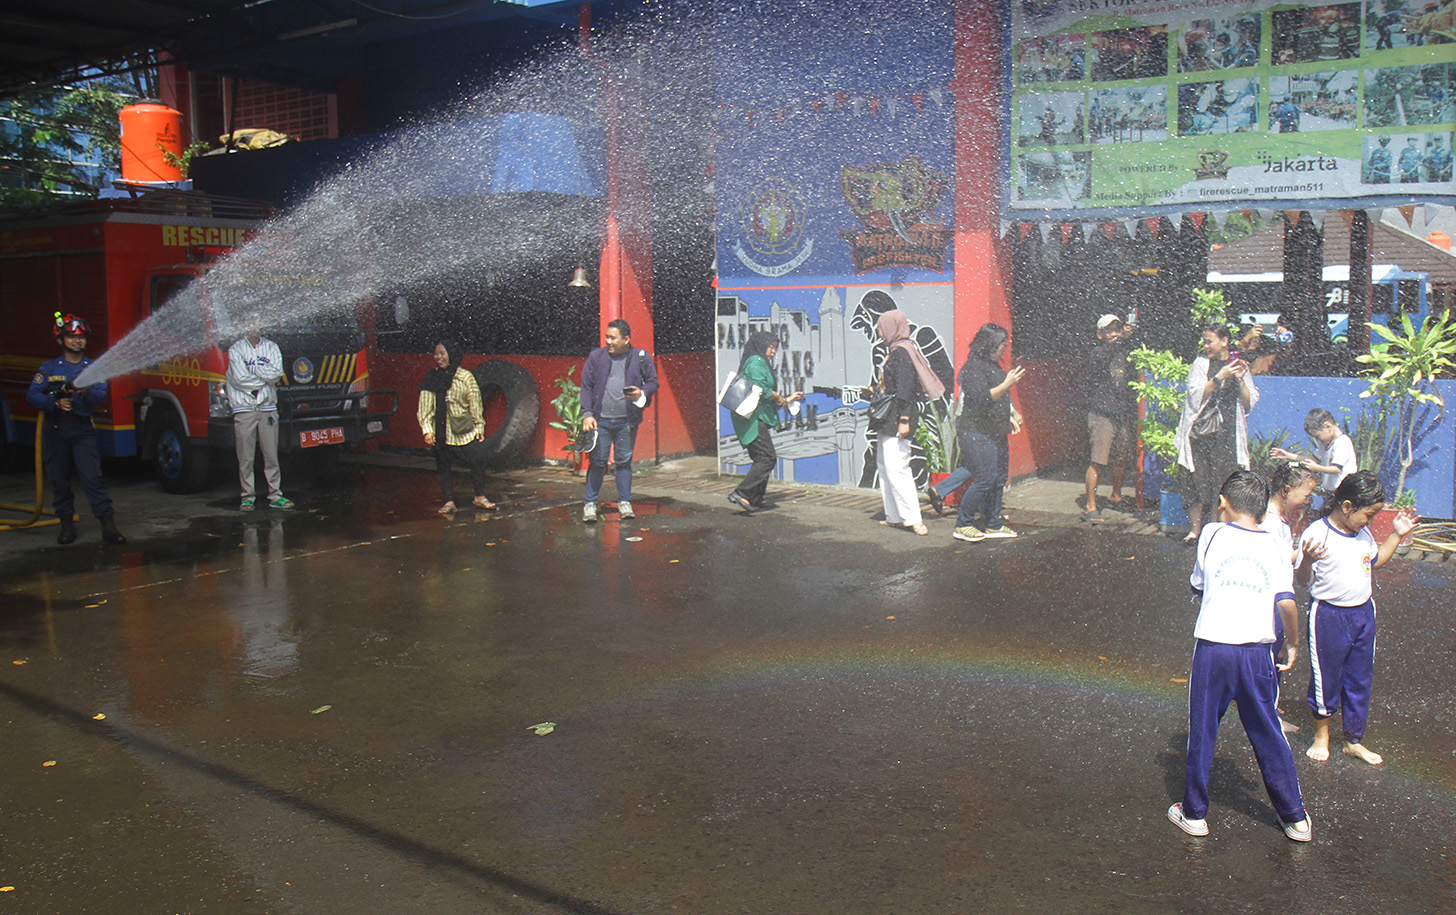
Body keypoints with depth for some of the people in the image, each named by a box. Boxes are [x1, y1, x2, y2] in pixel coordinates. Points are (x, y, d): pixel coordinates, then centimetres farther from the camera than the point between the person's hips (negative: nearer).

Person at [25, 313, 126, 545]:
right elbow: (32, 395, 0)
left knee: (93, 476, -9)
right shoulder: (48, 368, 8)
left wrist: (86, 392, -27)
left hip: (83, 430, -1)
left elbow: (102, 396, -5)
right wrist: (56, 403, -17)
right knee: (59, 480, 5)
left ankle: (108, 525, -13)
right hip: (55, 429, 1)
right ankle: (67, 524, 16)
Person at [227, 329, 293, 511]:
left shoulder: (272, 348, 11)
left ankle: (275, 495, 7)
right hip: (244, 408, -2)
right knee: (246, 457, -1)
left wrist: (252, 368, -7)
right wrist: (266, 375, -2)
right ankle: (247, 496, 7)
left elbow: (277, 372, -4)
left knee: (271, 454, 2)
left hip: (268, 408, 2)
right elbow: (239, 378, -10)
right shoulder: (235, 350, 3)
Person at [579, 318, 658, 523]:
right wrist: (587, 414, -5)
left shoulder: (641, 358, 3)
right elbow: (586, 386, 4)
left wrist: (642, 393, -11)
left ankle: (624, 502, 18)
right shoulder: (596, 357, 3)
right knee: (598, 461, 0)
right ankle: (590, 503, 10)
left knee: (624, 460, 6)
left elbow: (653, 381, 10)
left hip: (627, 420, 0)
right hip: (601, 419, 0)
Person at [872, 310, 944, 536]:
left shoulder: (901, 352, -14)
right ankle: (895, 516, 18)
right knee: (884, 465, 13)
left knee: (895, 468, -12)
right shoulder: (897, 351, 15)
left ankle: (913, 519, -10)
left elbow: (905, 390, -19)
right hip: (888, 420, 11)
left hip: (897, 416, -11)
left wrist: (904, 420, -22)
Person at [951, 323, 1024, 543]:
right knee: (985, 479, -12)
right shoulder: (973, 367, -13)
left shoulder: (994, 366, 18)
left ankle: (993, 524, 19)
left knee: (999, 479, 10)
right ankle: (962, 525, -1)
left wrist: (1010, 416, 25)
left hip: (996, 433, 10)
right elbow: (982, 399, -23)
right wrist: (1006, 384, -23)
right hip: (977, 433, -10)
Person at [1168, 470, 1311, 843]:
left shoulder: (1212, 534, 1)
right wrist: (1293, 645, 7)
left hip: (1212, 649, -2)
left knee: (1201, 732, 12)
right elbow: (1286, 603, -7)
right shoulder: (1275, 548, 3)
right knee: (1269, 735, 14)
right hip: (1258, 652, 2)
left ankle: (1194, 813, 21)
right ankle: (1296, 819, 22)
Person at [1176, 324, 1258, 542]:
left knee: (1223, 482, -6)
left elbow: (1249, 403, 5)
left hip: (1228, 433, 0)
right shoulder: (1200, 363, 7)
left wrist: (1240, 380, -9)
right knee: (1197, 480, -4)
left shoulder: (1239, 365, 10)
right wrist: (1219, 377, -15)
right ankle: (1194, 530, 4)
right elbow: (1197, 396, -6)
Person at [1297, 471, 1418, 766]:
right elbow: (1303, 578, -15)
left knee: (1361, 680, 14)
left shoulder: (1364, 533, 3)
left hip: (1363, 613, 7)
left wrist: (1397, 535, 14)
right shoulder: (1317, 533, -18)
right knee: (1326, 678, 7)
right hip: (1328, 616, -6)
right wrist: (1307, 561, -36)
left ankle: (1354, 741, 29)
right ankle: (1322, 733, 31)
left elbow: (1375, 560, 23)